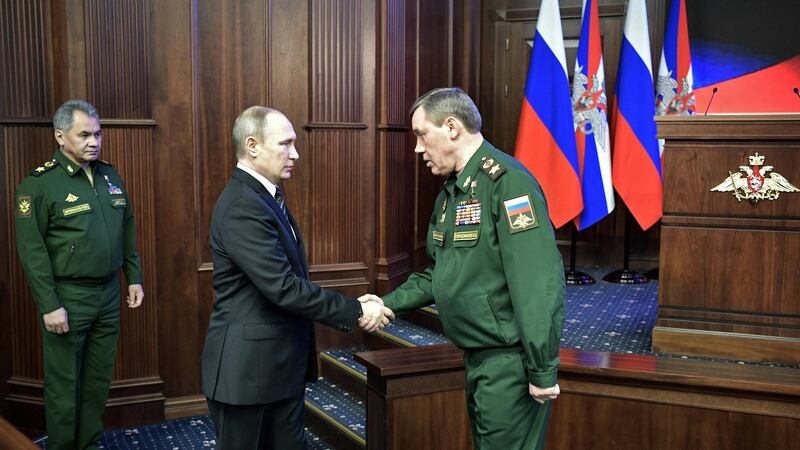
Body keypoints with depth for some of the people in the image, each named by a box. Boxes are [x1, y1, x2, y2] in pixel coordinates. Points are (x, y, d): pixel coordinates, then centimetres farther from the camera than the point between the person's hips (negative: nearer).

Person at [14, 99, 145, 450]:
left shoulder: (110, 175, 7)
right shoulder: (40, 183, -12)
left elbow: (127, 231, 15)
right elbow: (31, 250, -14)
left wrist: (134, 277, 12)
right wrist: (49, 305, -16)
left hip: (109, 293, 6)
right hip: (67, 297, -5)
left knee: (99, 379, 15)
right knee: (64, 384, 7)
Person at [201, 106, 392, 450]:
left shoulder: (265, 198, 11)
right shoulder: (242, 207, -20)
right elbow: (283, 288, -25)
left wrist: (351, 310, -1)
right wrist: (356, 311, -17)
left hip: (281, 367, 9)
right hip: (247, 369, -9)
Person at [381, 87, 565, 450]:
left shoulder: (507, 181, -19)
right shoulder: (450, 192, 12)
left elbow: (538, 282, -24)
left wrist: (543, 370, -23)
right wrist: (389, 303, 7)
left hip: (510, 360, -9)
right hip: (476, 355, 9)